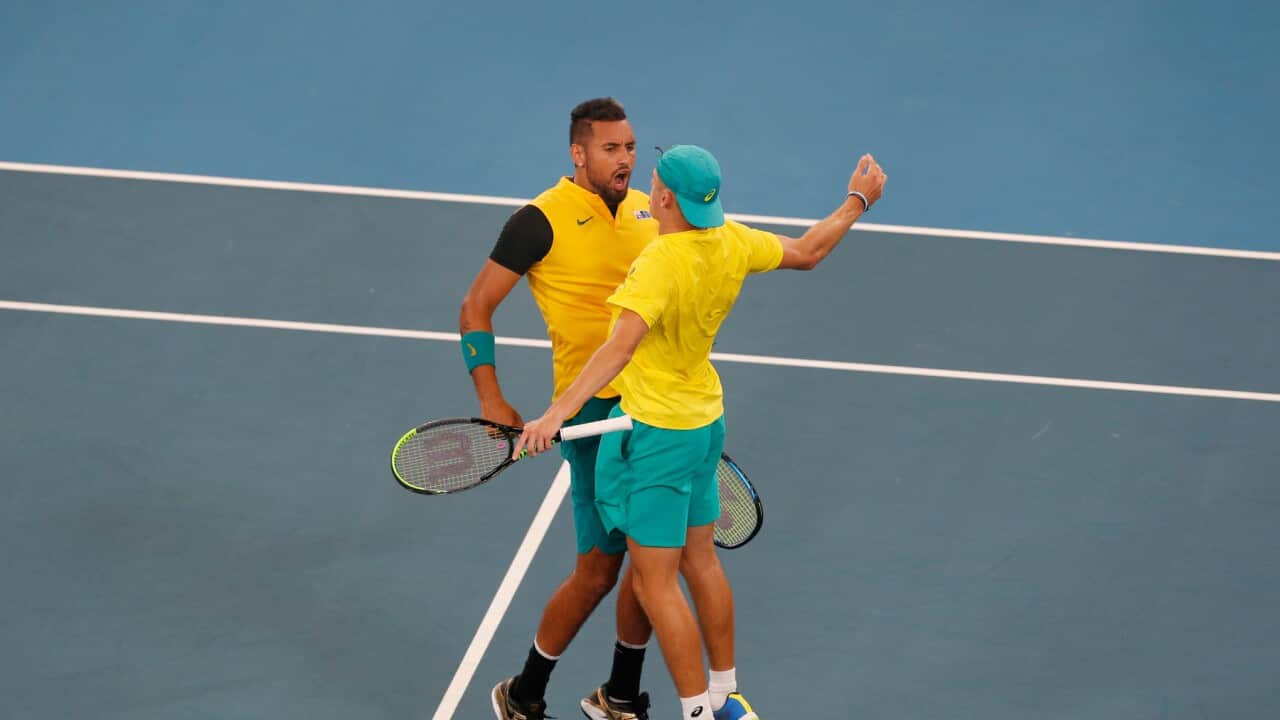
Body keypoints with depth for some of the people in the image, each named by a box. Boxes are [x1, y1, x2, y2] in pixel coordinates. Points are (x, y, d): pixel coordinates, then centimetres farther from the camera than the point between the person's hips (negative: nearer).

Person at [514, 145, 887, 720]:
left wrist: (557, 413, -46)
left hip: (655, 430, -9)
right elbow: (807, 252, 12)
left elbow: (620, 348, -40)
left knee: (655, 582, 0)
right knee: (700, 563, 21)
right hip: (706, 419, 9)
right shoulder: (731, 242, -5)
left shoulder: (659, 265, -28)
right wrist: (859, 199, 27)